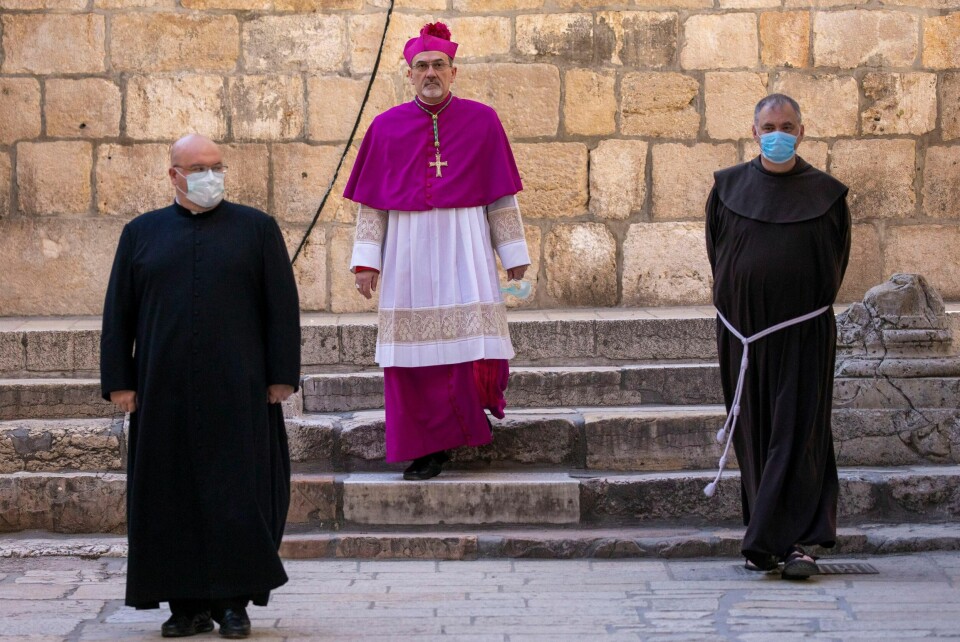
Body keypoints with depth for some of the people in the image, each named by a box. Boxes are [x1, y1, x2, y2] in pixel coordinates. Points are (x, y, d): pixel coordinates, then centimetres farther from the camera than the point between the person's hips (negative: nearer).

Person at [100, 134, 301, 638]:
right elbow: (118, 311, 10)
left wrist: (282, 376, -5)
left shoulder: (256, 228, 6)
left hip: (237, 390, -2)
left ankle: (233, 601, 6)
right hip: (165, 391, 2)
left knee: (237, 495, -2)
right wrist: (119, 381, 2)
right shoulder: (141, 233, 10)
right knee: (172, 496, 3)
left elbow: (282, 306, 2)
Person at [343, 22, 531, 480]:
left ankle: (474, 404, 19)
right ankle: (429, 447, 10)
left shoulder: (482, 121, 4)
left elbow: (501, 197, 6)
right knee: (414, 351, 1)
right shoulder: (386, 127, 6)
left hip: (464, 246, -1)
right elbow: (370, 202, 7)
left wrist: (513, 253, 6)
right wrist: (366, 259, 1)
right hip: (408, 251, 1)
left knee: (472, 335, -10)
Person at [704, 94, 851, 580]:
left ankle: (794, 541, -8)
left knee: (797, 433, -7)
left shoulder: (826, 193, 2)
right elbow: (716, 251, 12)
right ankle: (766, 542, 14)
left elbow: (836, 261, 8)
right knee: (753, 432, 6)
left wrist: (813, 309, 5)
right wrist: (736, 301, 7)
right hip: (743, 326, 2)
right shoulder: (728, 188, 6)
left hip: (803, 332, -2)